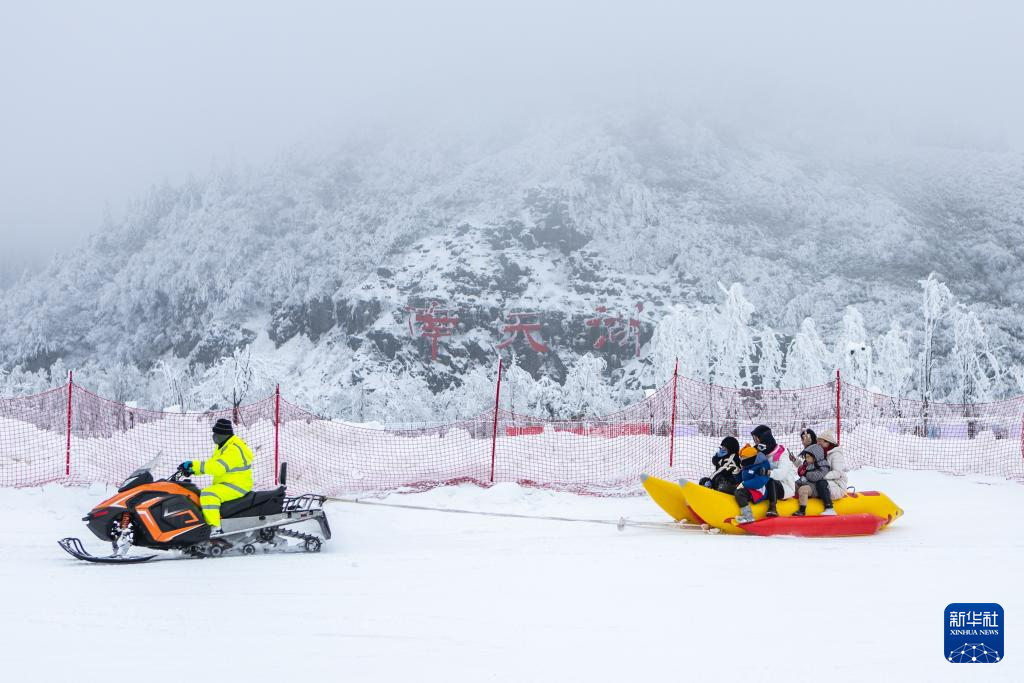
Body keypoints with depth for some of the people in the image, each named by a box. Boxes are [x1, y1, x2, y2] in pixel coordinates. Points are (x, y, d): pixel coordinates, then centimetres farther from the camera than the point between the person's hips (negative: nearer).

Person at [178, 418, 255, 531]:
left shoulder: (234, 449, -21)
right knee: (200, 495, 17)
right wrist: (193, 470, 0)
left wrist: (195, 465, -33)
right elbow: (211, 463, 16)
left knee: (208, 494, -31)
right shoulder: (223, 446, 14)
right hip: (225, 484, 11)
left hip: (236, 486, -11)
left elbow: (218, 467, -32)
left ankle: (215, 528, -35)